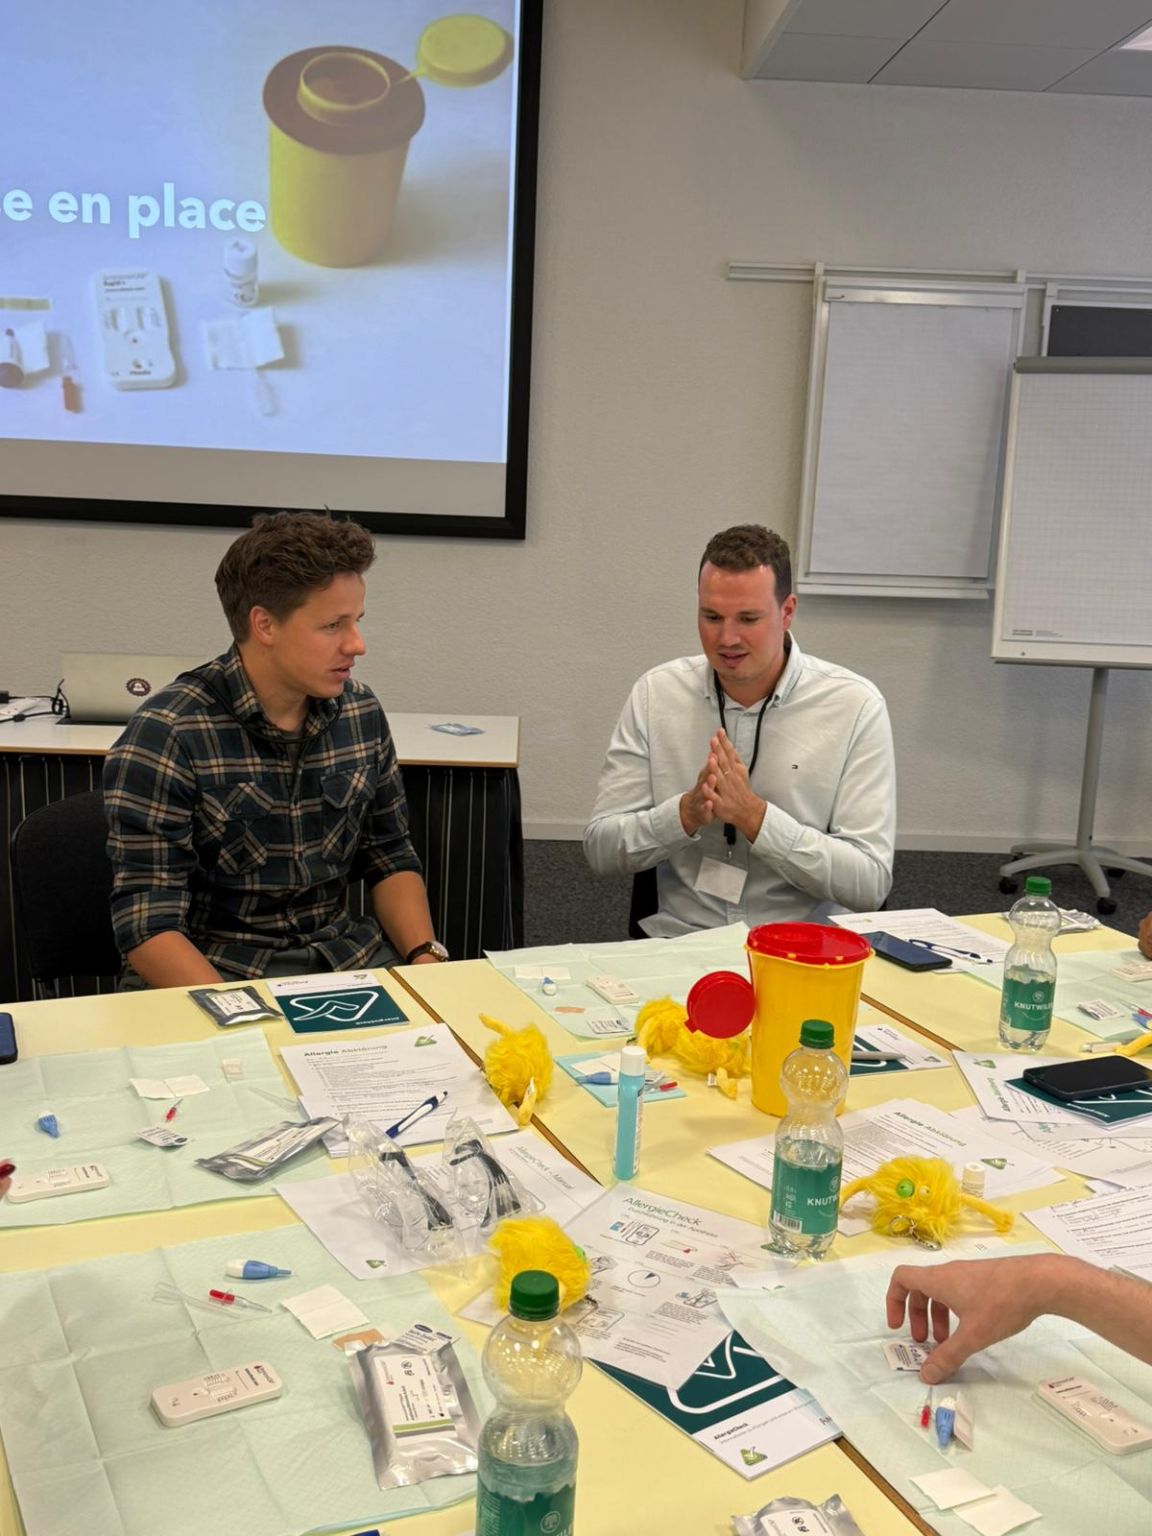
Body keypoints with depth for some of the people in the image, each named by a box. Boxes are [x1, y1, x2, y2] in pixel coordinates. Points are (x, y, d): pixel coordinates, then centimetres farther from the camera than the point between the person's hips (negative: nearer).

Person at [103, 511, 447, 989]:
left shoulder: (362, 713, 2)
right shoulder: (166, 735, -14)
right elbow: (149, 925, -16)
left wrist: (426, 956, -6)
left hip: (343, 955, 4)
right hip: (210, 972, -3)